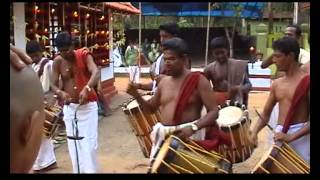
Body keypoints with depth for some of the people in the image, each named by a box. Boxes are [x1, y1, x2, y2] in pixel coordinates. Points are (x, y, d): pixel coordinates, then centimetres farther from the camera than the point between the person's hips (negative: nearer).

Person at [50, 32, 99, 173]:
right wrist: (61, 93, -24)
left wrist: (87, 88, -43)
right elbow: (53, 85, -1)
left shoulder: (84, 55, -9)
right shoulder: (57, 61, -1)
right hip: (69, 107, 3)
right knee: (73, 143, 9)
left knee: (89, 142, -3)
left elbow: (95, 73, -24)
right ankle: (78, 170, 23)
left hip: (88, 106, -3)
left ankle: (90, 170, 11)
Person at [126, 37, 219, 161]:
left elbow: (213, 111, -12)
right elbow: (151, 108, 19)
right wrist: (136, 95, 1)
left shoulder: (198, 80, -8)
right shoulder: (164, 81, 10)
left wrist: (193, 127, -27)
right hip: (163, 134, 6)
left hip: (188, 134, -5)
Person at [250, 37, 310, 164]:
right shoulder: (276, 84, 11)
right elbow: (265, 114, 13)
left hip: (300, 136, -5)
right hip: (279, 134, 6)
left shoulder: (307, 81, -8)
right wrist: (254, 132, -3)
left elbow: (309, 118, -14)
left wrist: (291, 137, -21)